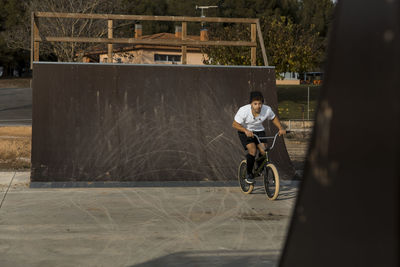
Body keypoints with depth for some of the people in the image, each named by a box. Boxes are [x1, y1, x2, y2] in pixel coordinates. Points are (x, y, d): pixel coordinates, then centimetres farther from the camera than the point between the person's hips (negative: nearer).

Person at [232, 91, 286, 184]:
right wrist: (246, 131, -36)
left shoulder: (267, 110, -21)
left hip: (259, 131, 3)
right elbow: (235, 124, -20)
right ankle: (249, 174, 0)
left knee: (264, 151, -16)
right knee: (252, 151, -23)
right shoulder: (243, 111, -29)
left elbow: (273, 118, 0)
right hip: (245, 132, -3)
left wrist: (281, 128, -15)